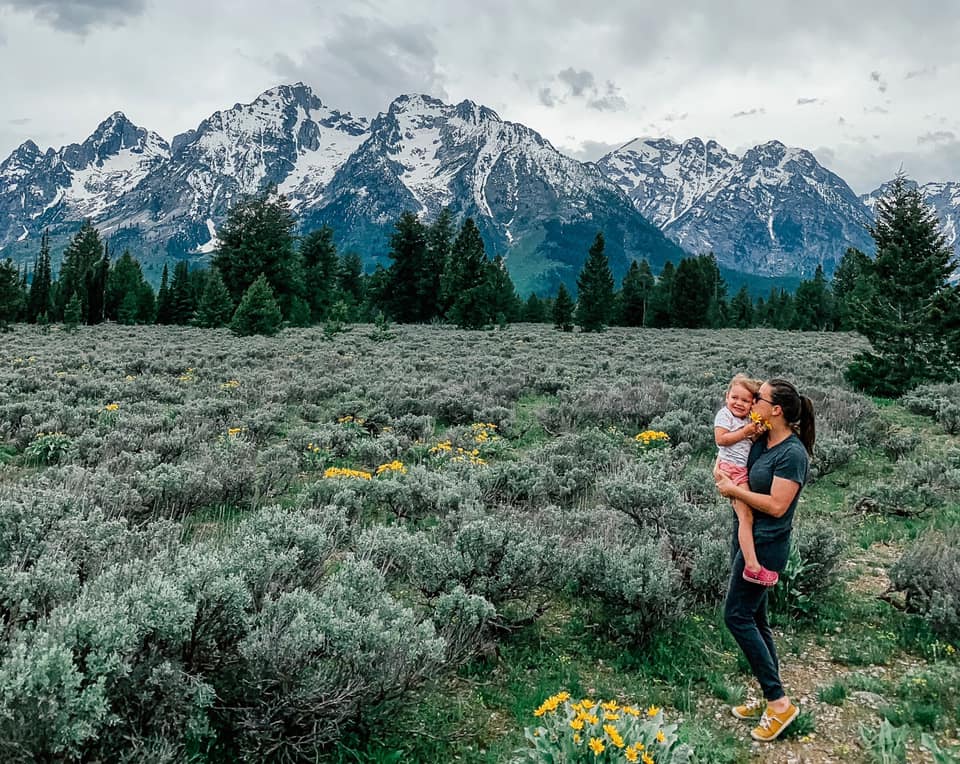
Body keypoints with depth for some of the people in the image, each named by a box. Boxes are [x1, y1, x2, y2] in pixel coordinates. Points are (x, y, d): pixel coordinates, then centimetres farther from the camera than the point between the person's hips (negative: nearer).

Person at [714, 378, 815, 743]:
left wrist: (734, 490, -14)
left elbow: (777, 505, -22)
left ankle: (779, 702, 5)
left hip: (766, 545, -9)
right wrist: (722, 474, -1)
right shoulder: (760, 440, 4)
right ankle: (771, 698, 25)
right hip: (747, 537, 9)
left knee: (737, 615, -5)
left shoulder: (792, 453, -19)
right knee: (754, 617, 14)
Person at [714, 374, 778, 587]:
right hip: (732, 469, -9)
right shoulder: (724, 415, -6)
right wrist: (745, 432, -16)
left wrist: (756, 434, 0)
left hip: (744, 469, 9)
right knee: (746, 516, -14)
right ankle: (752, 566, -16)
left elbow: (749, 443, 20)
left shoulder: (747, 419, 17)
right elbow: (721, 439, -18)